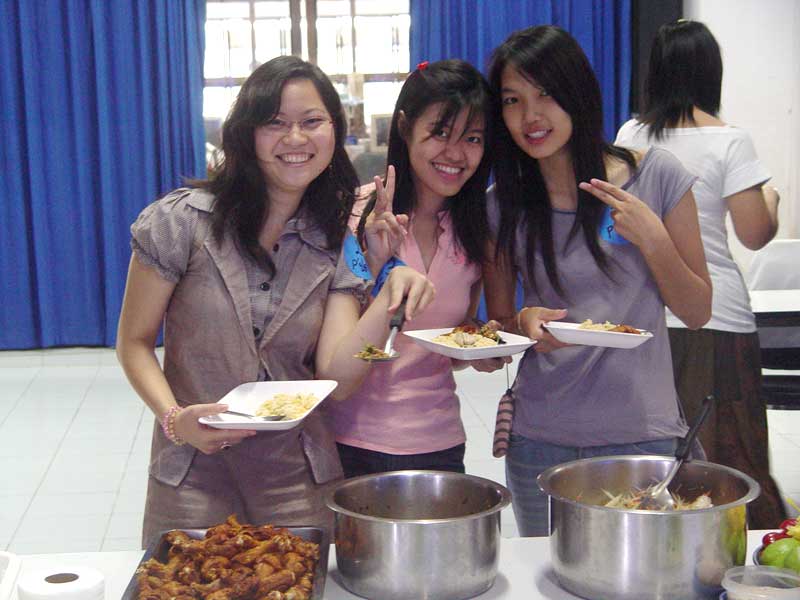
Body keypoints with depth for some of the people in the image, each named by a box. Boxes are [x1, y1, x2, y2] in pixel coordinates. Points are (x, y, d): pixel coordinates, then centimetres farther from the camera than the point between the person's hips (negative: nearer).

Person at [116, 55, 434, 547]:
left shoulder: (337, 244, 2)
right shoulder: (182, 220, -6)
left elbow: (337, 377, -9)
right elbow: (135, 342, -1)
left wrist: (388, 299, -23)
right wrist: (174, 418, -18)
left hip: (297, 480, 2)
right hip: (193, 474, -2)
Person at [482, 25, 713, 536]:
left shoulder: (657, 177, -4)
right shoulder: (504, 206, 0)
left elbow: (697, 313, 1)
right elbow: (498, 320, 9)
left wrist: (651, 238, -14)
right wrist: (525, 321, -13)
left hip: (641, 432, -1)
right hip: (541, 439, 2)